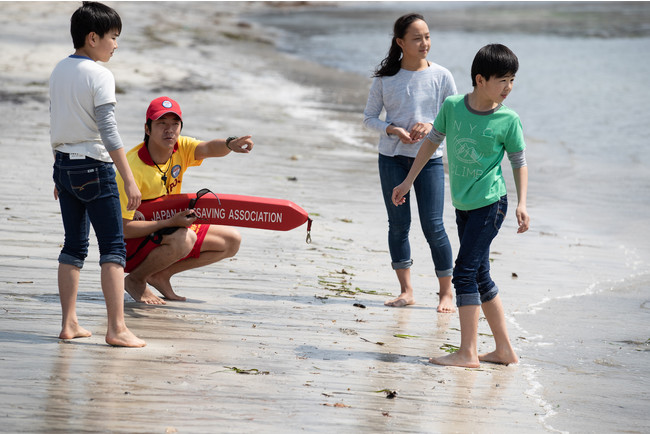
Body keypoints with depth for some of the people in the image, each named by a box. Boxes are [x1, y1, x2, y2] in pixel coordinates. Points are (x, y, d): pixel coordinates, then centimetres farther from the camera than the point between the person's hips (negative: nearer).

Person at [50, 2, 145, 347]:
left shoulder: (59, 70, 10)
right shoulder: (99, 76, -13)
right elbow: (108, 132, -18)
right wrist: (129, 180, -17)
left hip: (64, 165, 8)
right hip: (94, 167, -8)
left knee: (74, 245, 13)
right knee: (113, 247, -4)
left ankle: (69, 323, 13)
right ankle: (117, 328, -9)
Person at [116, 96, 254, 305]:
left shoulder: (180, 147, -6)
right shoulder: (133, 168, -26)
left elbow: (208, 148, -28)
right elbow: (124, 228, -27)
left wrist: (230, 145, -51)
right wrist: (170, 223, -34)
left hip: (166, 230, 8)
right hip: (132, 241, -8)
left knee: (232, 241, 3)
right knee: (184, 239, -37)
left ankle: (161, 274, 6)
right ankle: (135, 280, -11)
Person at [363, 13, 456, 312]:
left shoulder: (441, 76, -1)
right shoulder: (385, 78, 0)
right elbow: (369, 117, 5)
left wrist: (431, 125, -15)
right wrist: (393, 130, -13)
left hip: (429, 158, -1)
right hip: (392, 157, 1)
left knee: (433, 226, -6)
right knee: (398, 224, 4)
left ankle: (446, 292, 6)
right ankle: (406, 291, 14)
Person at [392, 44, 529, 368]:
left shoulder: (508, 120, -10)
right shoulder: (452, 106, -3)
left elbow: (519, 162, 0)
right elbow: (432, 141, 11)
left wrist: (522, 204, -9)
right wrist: (408, 181, 14)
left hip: (490, 203, -5)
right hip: (463, 204, 5)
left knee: (465, 271, -12)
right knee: (480, 276, 9)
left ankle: (468, 353, -9)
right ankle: (504, 350, 18)